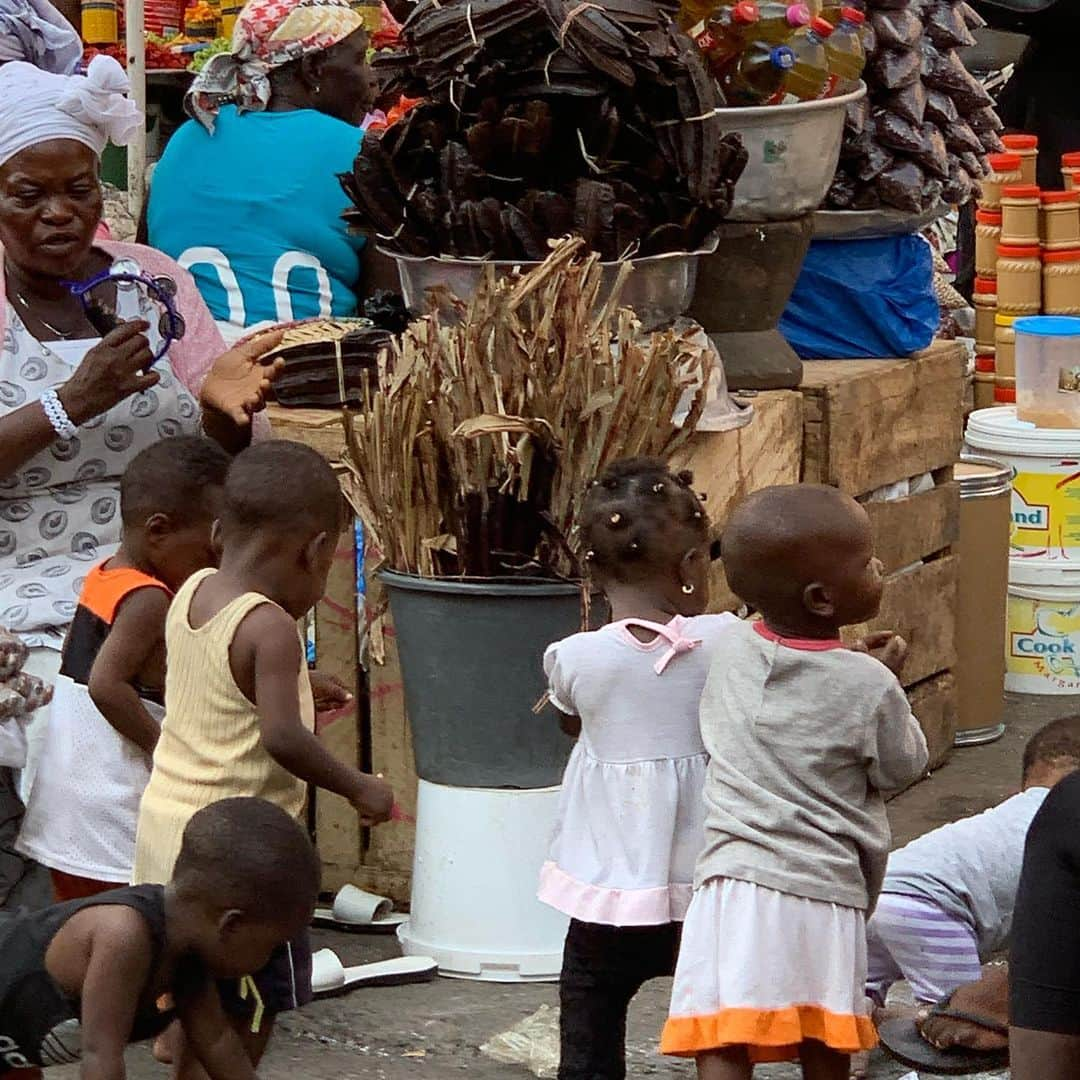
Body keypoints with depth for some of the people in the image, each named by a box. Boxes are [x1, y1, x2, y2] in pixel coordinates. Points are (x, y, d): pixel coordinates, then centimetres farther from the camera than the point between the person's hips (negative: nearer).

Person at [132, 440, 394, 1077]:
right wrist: (359, 787, -18)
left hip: (166, 826, 8)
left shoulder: (192, 593, 3)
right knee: (252, 1013, 1)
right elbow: (282, 735, -30)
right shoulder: (270, 628, -21)